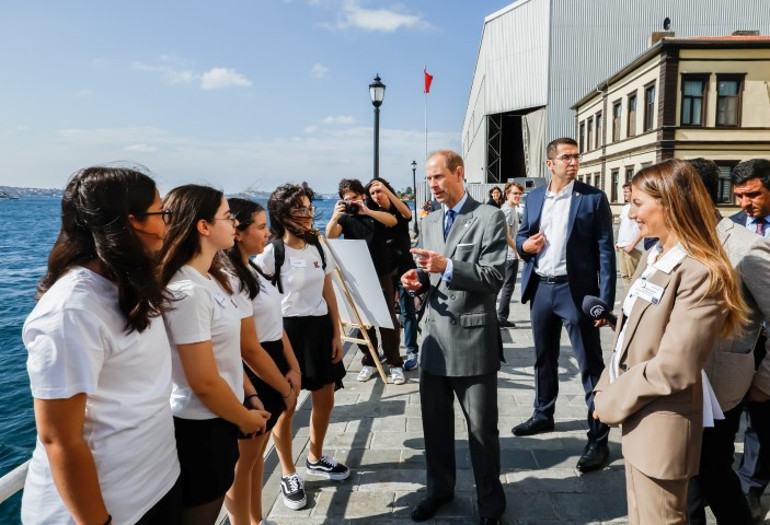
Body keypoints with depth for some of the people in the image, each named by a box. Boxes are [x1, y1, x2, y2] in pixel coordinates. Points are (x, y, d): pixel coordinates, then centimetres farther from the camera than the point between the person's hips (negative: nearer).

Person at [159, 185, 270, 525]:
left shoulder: (210, 279, 4)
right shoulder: (188, 291, -25)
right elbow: (204, 382, -24)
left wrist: (250, 397, 9)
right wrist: (244, 418, -9)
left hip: (217, 421, 8)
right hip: (199, 429, -8)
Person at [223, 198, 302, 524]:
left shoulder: (251, 270, 7)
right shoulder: (230, 279, -22)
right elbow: (250, 349, -21)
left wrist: (293, 368, 1)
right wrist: (285, 389, -10)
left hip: (274, 365, 9)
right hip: (254, 378, -9)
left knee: (258, 451, 20)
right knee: (244, 460, 8)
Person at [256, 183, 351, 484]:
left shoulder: (319, 248, 5)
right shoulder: (271, 253, -12)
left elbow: (329, 294, 10)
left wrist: (336, 334, 7)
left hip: (320, 328, 6)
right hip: (287, 331, -6)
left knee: (325, 400, 15)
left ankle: (315, 459, 38)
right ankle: (288, 474, 26)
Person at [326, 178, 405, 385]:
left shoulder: (376, 213, 5)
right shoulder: (345, 218, 8)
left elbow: (393, 221, -16)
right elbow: (330, 235, -10)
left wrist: (367, 211, -27)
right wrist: (335, 216, -28)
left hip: (381, 275, -2)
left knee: (388, 319, -2)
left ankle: (395, 364, 6)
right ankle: (369, 362, 19)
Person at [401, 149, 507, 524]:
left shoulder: (489, 218, -7)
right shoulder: (430, 222, 12)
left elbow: (494, 276, -14)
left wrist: (447, 267, -25)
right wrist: (418, 280, -5)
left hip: (473, 339, -5)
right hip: (434, 337, 6)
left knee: (481, 428, 9)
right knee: (435, 423, 17)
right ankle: (439, 489, 37)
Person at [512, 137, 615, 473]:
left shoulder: (593, 198, -6)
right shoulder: (534, 197, 7)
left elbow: (605, 252, -8)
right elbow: (522, 234, 18)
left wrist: (605, 301, -14)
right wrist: (524, 245, -8)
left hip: (575, 290, -5)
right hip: (540, 288, 5)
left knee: (590, 365, -1)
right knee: (543, 357, 19)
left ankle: (598, 439, 9)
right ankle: (543, 415, 38)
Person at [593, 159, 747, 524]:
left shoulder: (700, 274, -21)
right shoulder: (655, 256, 8)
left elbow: (672, 368, -25)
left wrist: (610, 401, -14)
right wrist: (606, 389, 3)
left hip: (660, 427, -8)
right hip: (638, 418, 8)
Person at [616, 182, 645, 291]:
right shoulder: (624, 208, 14)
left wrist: (632, 245, -16)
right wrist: (618, 242, 13)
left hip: (632, 248, -8)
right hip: (621, 247, 8)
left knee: (632, 276, -5)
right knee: (624, 275, 12)